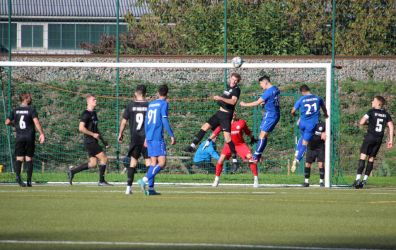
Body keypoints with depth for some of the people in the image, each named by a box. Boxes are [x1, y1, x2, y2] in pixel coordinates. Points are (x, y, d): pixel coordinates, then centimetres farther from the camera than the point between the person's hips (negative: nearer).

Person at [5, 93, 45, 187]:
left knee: (19, 158, 1)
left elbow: (7, 122, 7)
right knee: (29, 158, 6)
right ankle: (29, 180, 4)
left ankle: (18, 175, -24)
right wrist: (42, 134, -14)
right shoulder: (31, 109, -6)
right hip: (30, 137, -2)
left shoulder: (15, 110, 6)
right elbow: (36, 122, -16)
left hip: (19, 137, 2)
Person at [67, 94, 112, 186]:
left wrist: (103, 140, 21)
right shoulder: (86, 114, -12)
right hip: (89, 141, -9)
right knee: (103, 158, -10)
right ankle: (101, 181, -2)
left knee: (92, 164, 8)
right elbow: (81, 128, -20)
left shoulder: (94, 113, 17)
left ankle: (72, 171, 16)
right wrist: (93, 134, -18)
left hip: (94, 142, 9)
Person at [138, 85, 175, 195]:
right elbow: (164, 121, -13)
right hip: (158, 138, -7)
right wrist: (172, 136, -10)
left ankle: (150, 188, 5)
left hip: (149, 137, 7)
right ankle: (145, 180, -25)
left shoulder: (151, 104, 16)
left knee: (153, 162, 11)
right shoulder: (163, 104, -4)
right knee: (162, 162, -9)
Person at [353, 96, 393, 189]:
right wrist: (390, 140, 9)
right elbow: (391, 127, 6)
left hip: (370, 136, -5)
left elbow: (361, 122, -11)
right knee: (371, 159, 10)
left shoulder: (372, 111, -4)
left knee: (363, 156, -7)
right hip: (379, 139, 5)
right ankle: (364, 180, 8)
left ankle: (358, 179, -18)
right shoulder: (386, 114, 10)